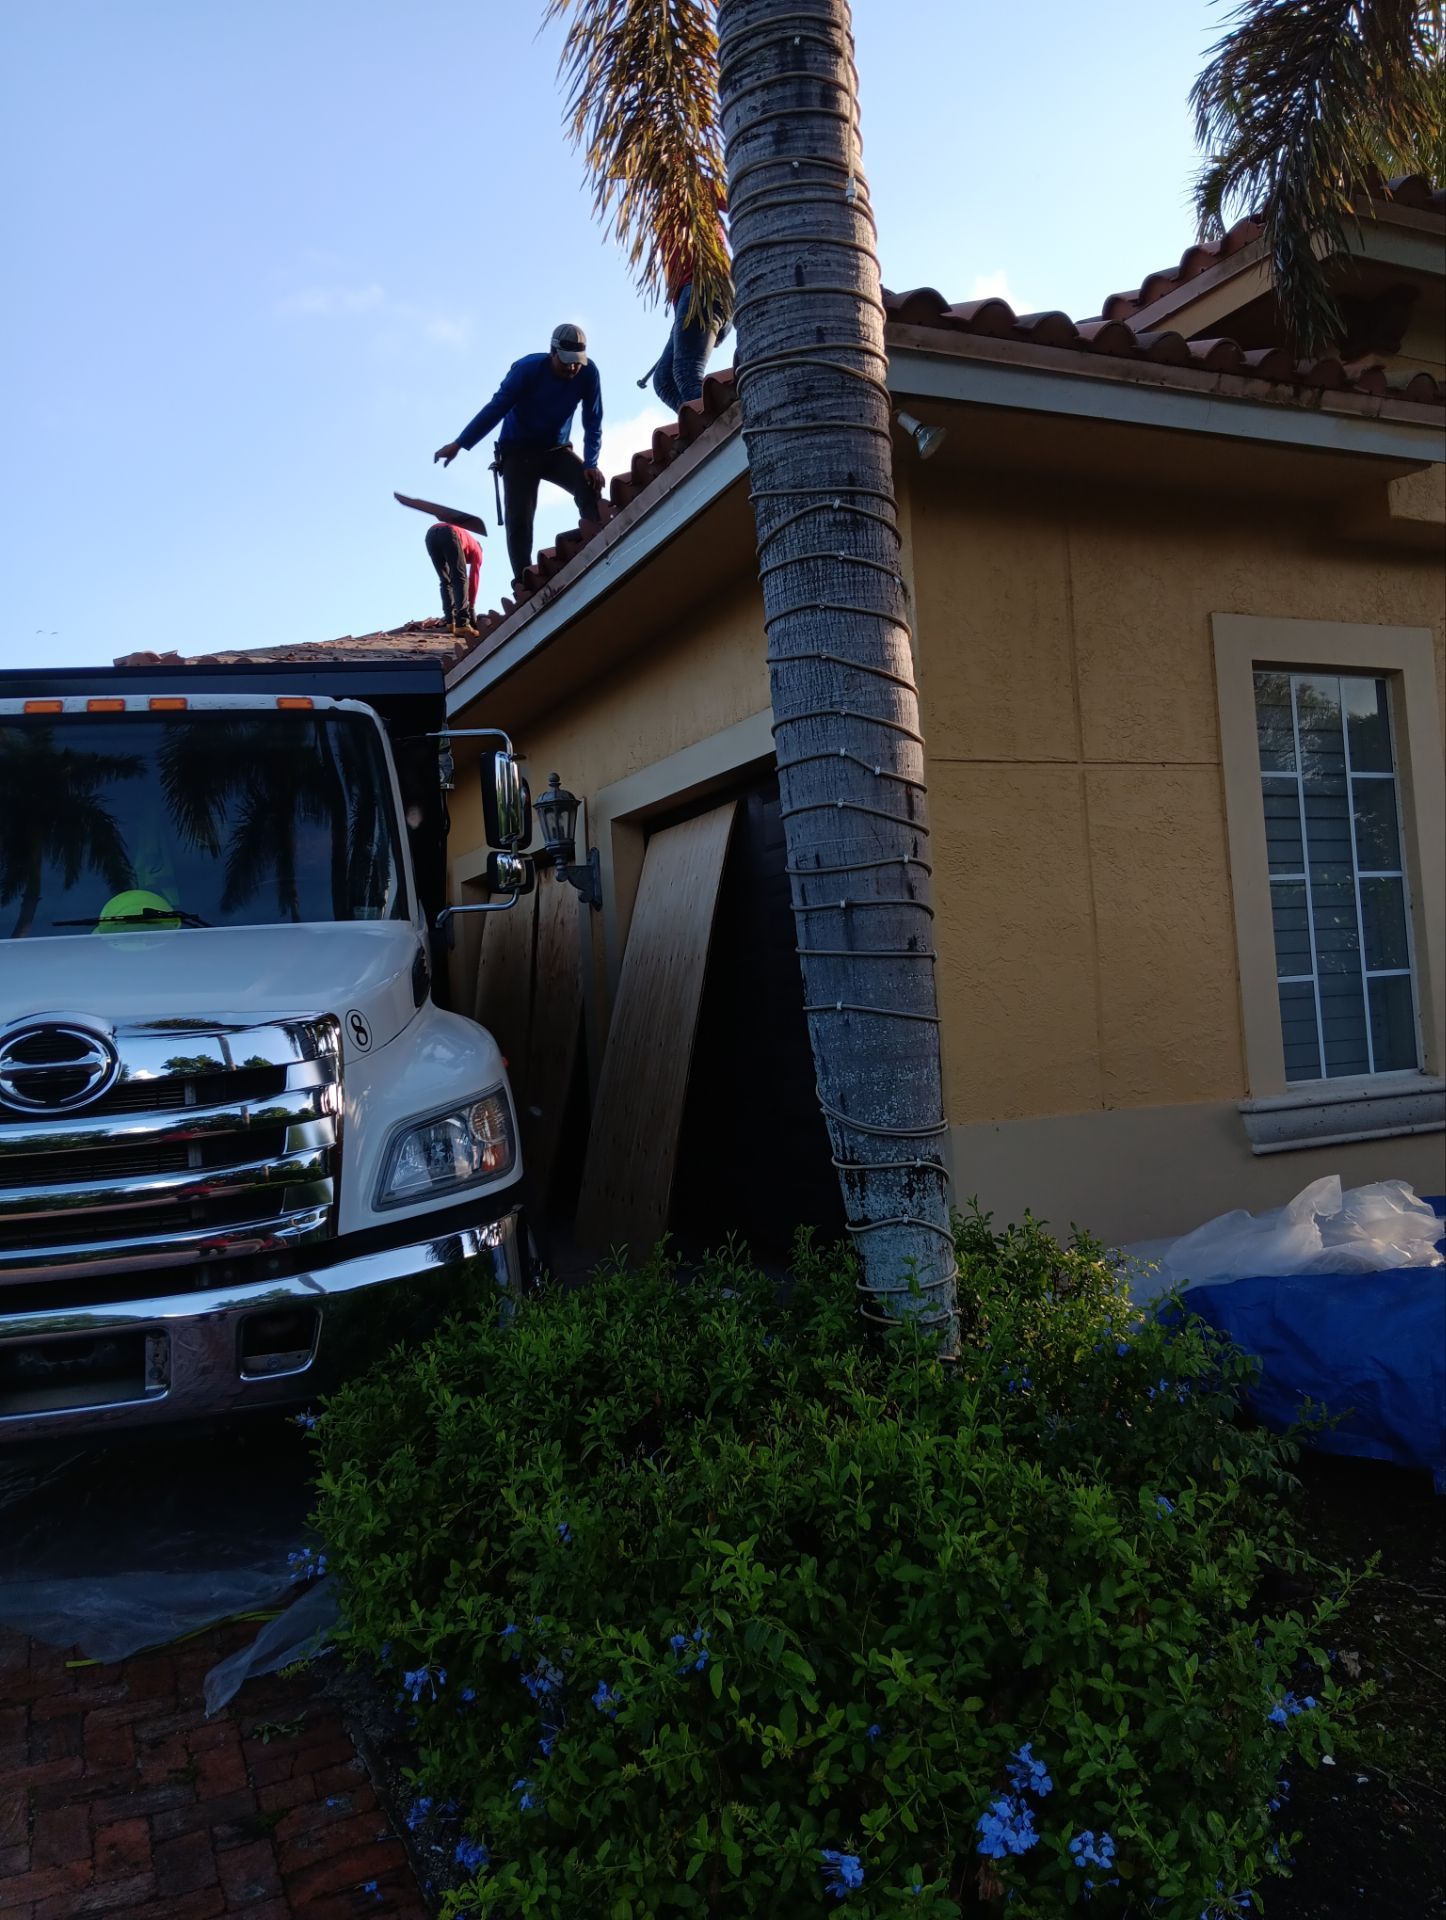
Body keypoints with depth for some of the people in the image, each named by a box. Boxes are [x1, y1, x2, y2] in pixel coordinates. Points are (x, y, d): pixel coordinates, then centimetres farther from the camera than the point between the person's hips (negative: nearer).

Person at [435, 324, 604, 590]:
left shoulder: (588, 373, -14)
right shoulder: (528, 368, -20)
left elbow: (593, 423, -7)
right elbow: (496, 407, -18)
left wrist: (591, 465, -19)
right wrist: (459, 444, -19)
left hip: (557, 451, 2)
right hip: (518, 452, -2)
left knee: (590, 487, -25)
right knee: (518, 518, -15)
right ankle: (524, 583, -15)